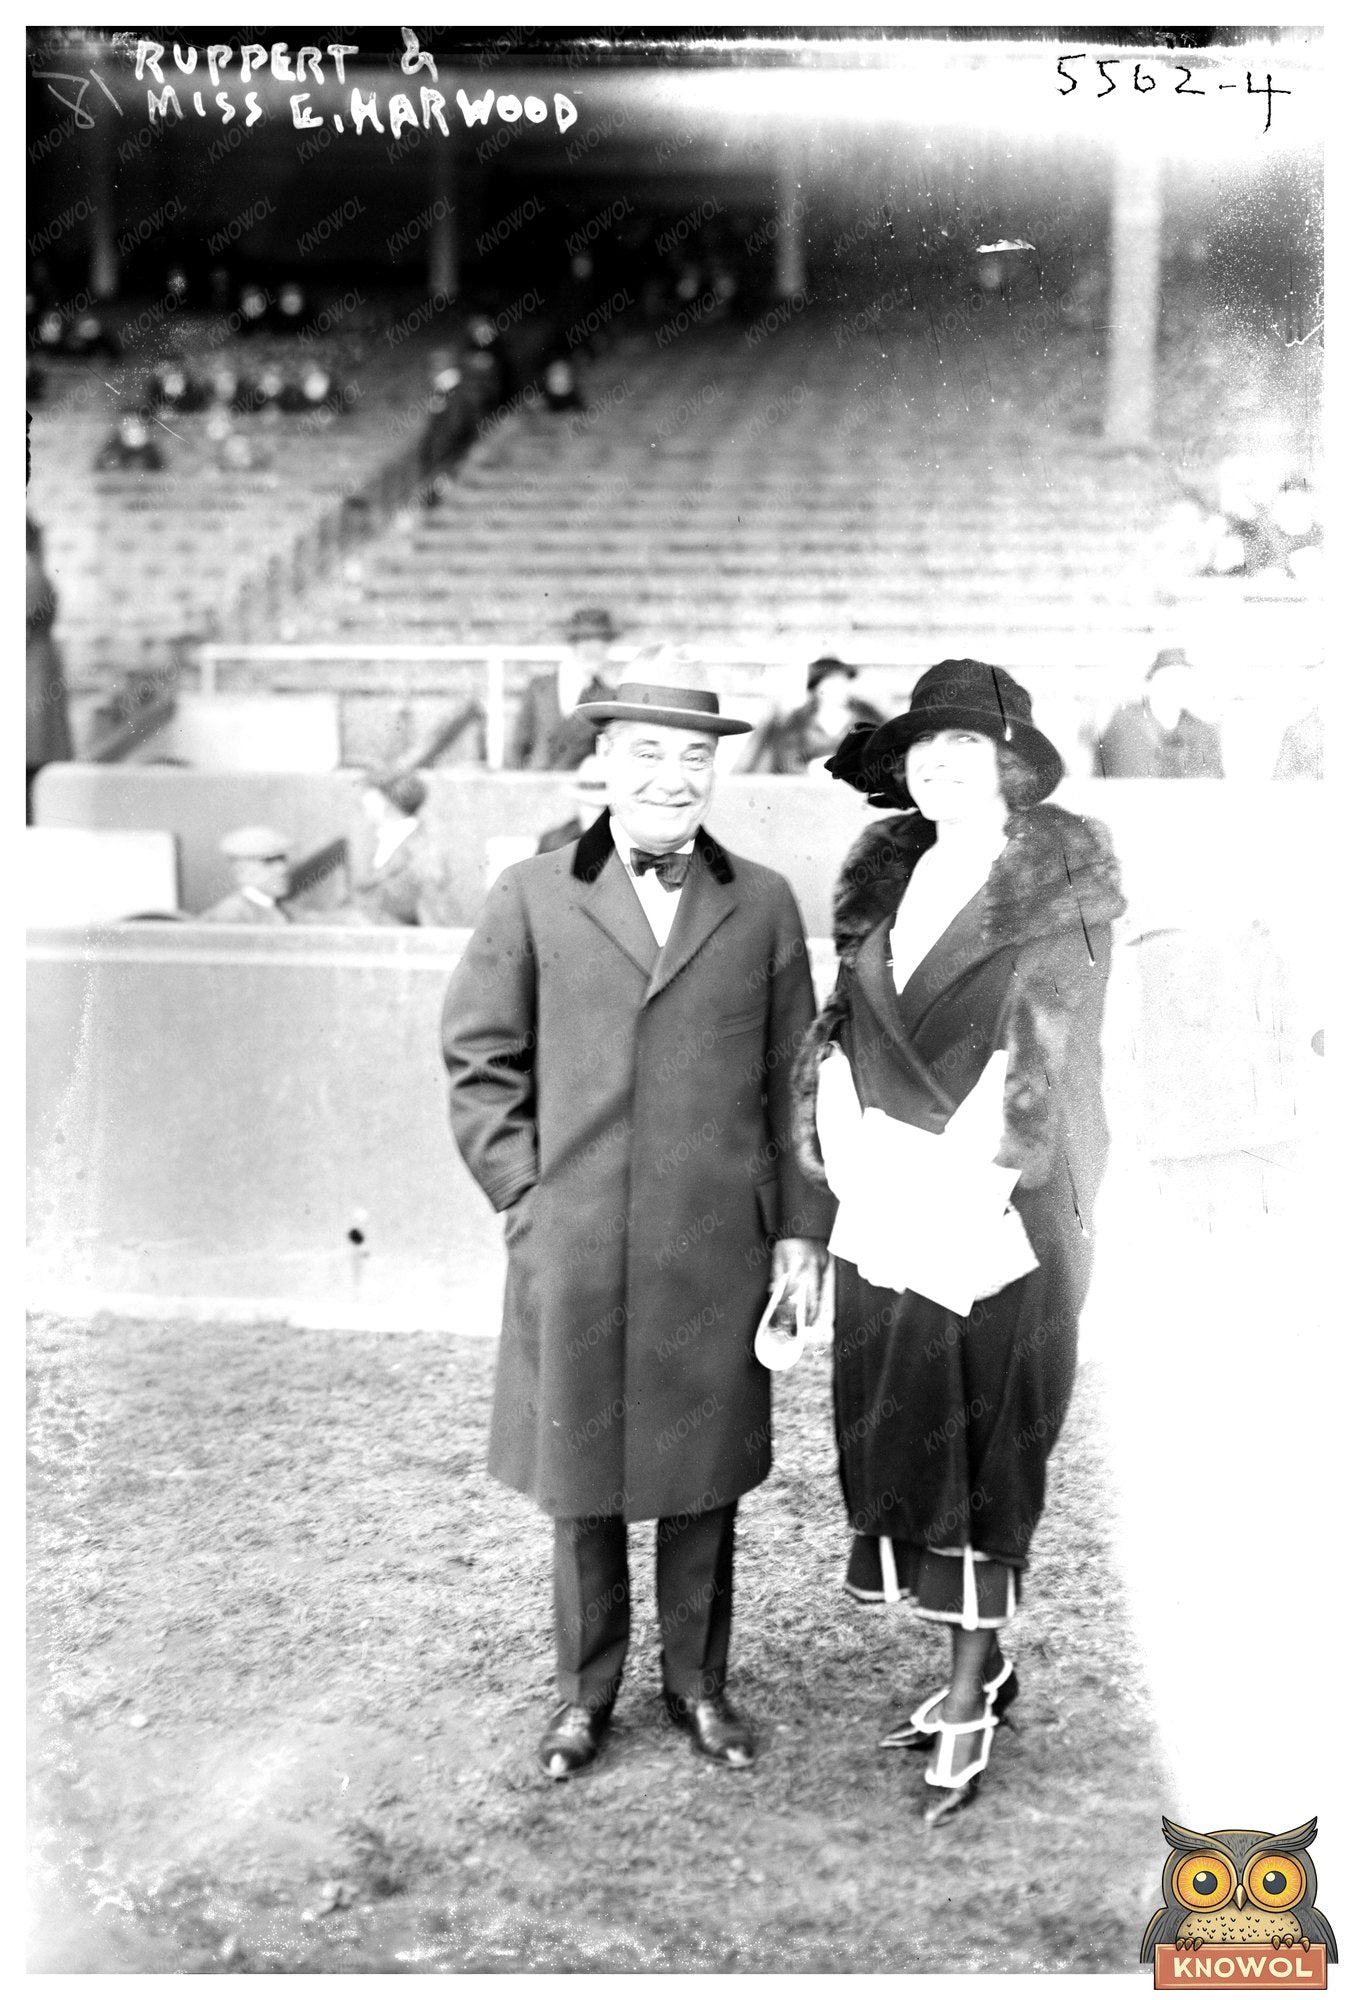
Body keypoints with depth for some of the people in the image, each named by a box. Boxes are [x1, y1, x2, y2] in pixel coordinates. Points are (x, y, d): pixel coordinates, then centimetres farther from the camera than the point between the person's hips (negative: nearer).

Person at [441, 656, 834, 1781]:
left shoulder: (763, 905, 5)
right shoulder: (533, 898, 2)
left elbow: (793, 1079, 6)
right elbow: (482, 1061, 4)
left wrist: (802, 1227, 3)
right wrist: (525, 1195, -2)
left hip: (719, 1254, 1)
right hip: (572, 1254, 0)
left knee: (704, 1477, 13)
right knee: (581, 1479, 11)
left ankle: (698, 1683, 32)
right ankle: (587, 1692, 30)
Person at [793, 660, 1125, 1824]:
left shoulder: (1058, 889, -5)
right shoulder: (888, 880, 10)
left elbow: (1053, 1056, -7)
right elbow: (847, 1037, 13)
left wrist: (1007, 1177, -12)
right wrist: (844, 1157, 4)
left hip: (998, 1221, -5)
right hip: (891, 1223, 6)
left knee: (989, 1456, 4)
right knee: (899, 1450, 11)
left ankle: (971, 1697, 17)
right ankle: (980, 1666, 30)